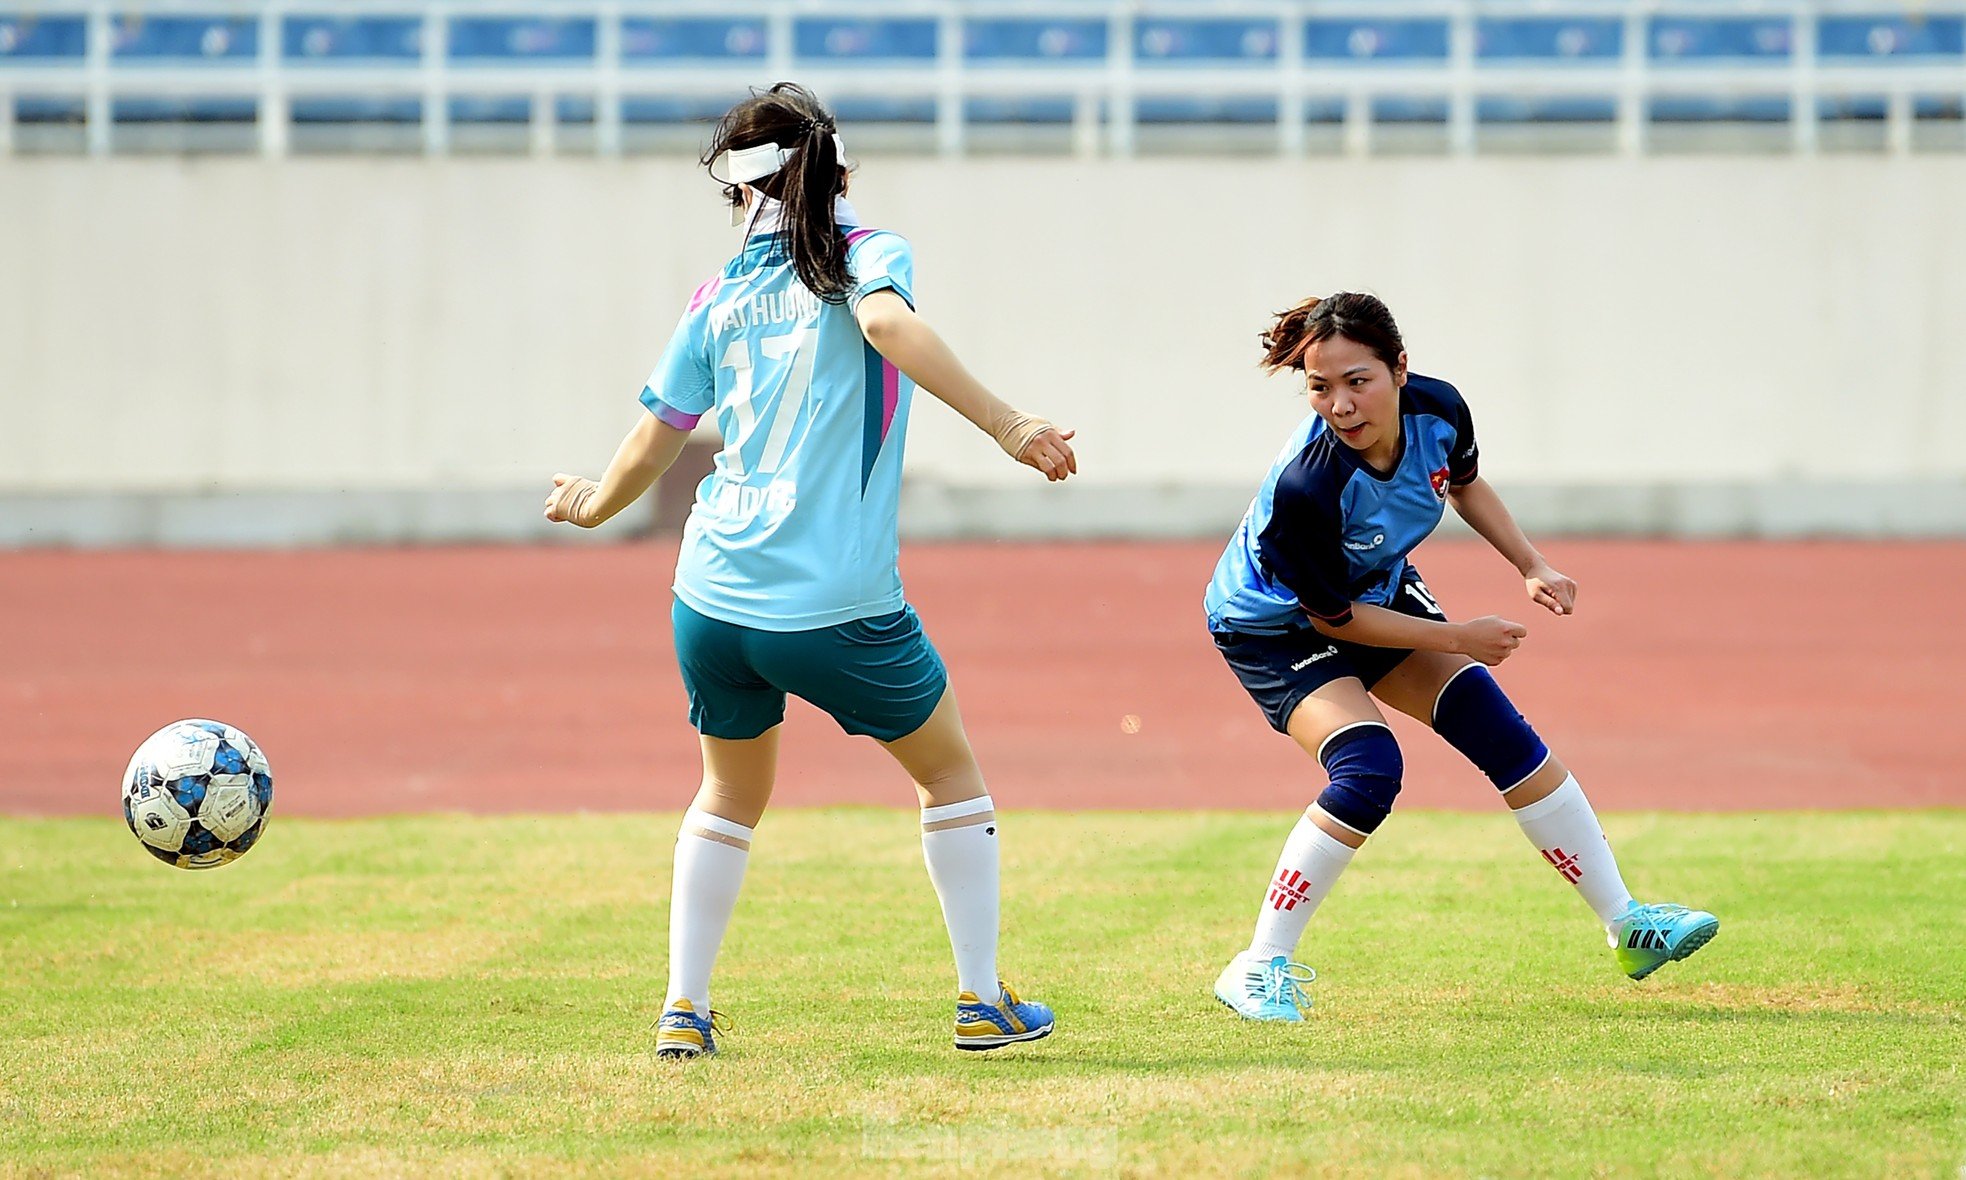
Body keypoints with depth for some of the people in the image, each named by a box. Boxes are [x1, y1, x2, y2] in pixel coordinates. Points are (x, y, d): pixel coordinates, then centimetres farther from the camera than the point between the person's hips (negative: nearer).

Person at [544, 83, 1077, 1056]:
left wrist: (590, 505, 33)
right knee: (950, 772, 18)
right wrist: (1005, 426, -31)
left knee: (730, 795, 25)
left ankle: (684, 1009, 16)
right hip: (841, 607, -3)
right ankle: (982, 1001, 18)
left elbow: (652, 445, 12)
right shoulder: (867, 254, -1)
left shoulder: (717, 300, 8)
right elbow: (888, 324, -25)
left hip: (714, 602, 4)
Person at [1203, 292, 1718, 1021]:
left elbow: (1465, 484, 5)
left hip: (1381, 592, 6)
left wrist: (1532, 567, -2)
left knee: (1505, 737, 2)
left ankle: (1626, 924, 15)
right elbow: (1332, 616, -23)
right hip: (1277, 627, -6)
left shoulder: (1437, 412, -23)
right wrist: (1458, 638, -20)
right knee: (1369, 768, -26)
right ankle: (1259, 970, -15)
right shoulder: (1305, 488, -40)